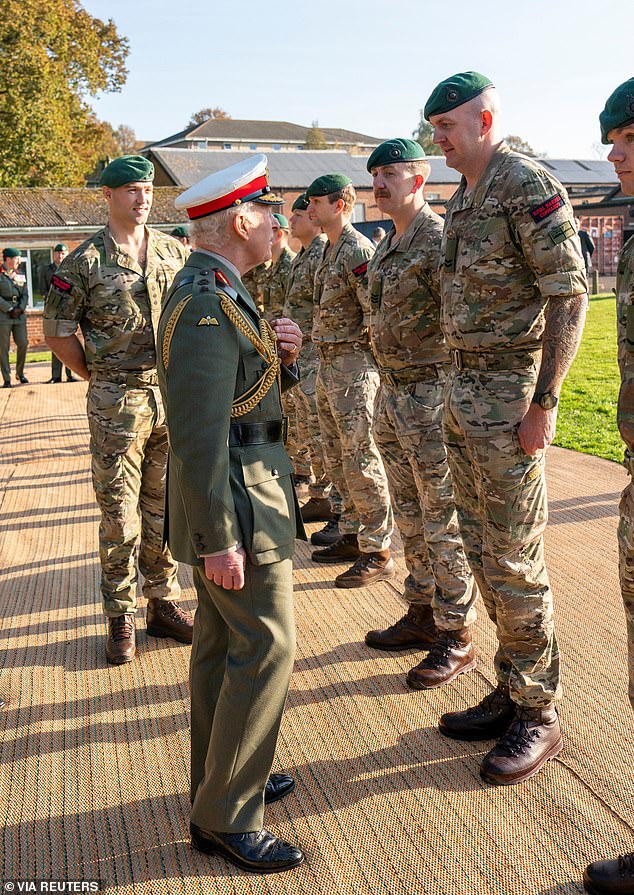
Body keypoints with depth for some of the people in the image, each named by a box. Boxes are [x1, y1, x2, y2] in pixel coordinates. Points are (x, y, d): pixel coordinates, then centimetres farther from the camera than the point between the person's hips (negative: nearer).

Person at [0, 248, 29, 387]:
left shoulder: (19, 275, 14)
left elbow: (25, 295, 12)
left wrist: (20, 309, -4)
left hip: (19, 315, 5)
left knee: (23, 344, 0)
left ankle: (20, 373, 19)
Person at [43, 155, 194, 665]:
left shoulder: (176, 252, 8)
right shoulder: (85, 261, -4)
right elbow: (58, 332, 0)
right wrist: (98, 376, 2)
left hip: (175, 393, 4)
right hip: (117, 402, -3)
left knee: (165, 507, 12)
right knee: (119, 514, 2)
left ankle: (164, 604, 25)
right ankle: (121, 618, 15)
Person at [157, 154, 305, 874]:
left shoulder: (215, 292, 13)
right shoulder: (207, 305, -21)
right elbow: (199, 434, -25)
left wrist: (279, 356, 1)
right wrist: (217, 538, -24)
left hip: (241, 486, 11)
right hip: (234, 499, -11)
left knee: (221, 642, 17)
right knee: (267, 646, -4)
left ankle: (221, 781, 32)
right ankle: (226, 819, 9)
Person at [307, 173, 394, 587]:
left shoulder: (359, 250, -14)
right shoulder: (329, 251, 16)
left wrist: (366, 361, -13)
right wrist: (326, 360, 17)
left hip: (353, 363, -10)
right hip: (328, 364, 10)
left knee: (360, 461, -7)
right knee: (337, 458, 15)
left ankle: (378, 552, 2)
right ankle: (352, 536, 26)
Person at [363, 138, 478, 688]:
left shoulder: (439, 238, -13)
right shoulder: (386, 247, 15)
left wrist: (456, 397, -20)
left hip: (431, 394, -9)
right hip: (392, 393, 9)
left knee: (443, 522, -1)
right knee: (410, 518, 16)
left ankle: (457, 639, 11)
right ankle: (422, 614, 30)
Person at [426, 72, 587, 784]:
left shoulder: (527, 184, -11)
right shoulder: (463, 196, 17)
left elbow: (569, 293, -16)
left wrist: (544, 401, -20)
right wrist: (460, 388, 16)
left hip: (509, 392, -9)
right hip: (462, 390, 9)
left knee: (515, 565, -2)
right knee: (482, 555, 13)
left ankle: (538, 717, 14)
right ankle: (510, 693, 27)